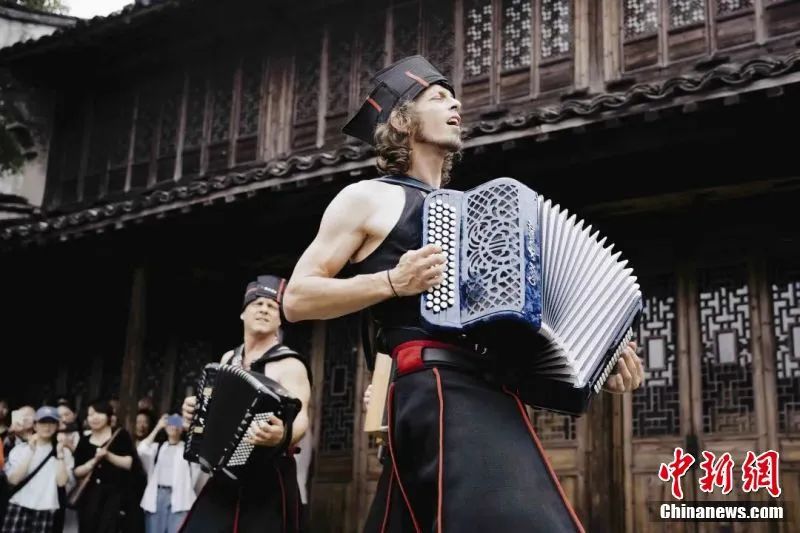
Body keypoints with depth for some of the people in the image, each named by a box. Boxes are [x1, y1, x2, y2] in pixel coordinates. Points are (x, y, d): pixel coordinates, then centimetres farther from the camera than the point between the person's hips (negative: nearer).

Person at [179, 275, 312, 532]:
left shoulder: (288, 364, -8)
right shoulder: (228, 359, 13)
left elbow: (300, 418, -21)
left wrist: (282, 436, -43)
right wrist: (194, 410, 6)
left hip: (269, 480, -6)